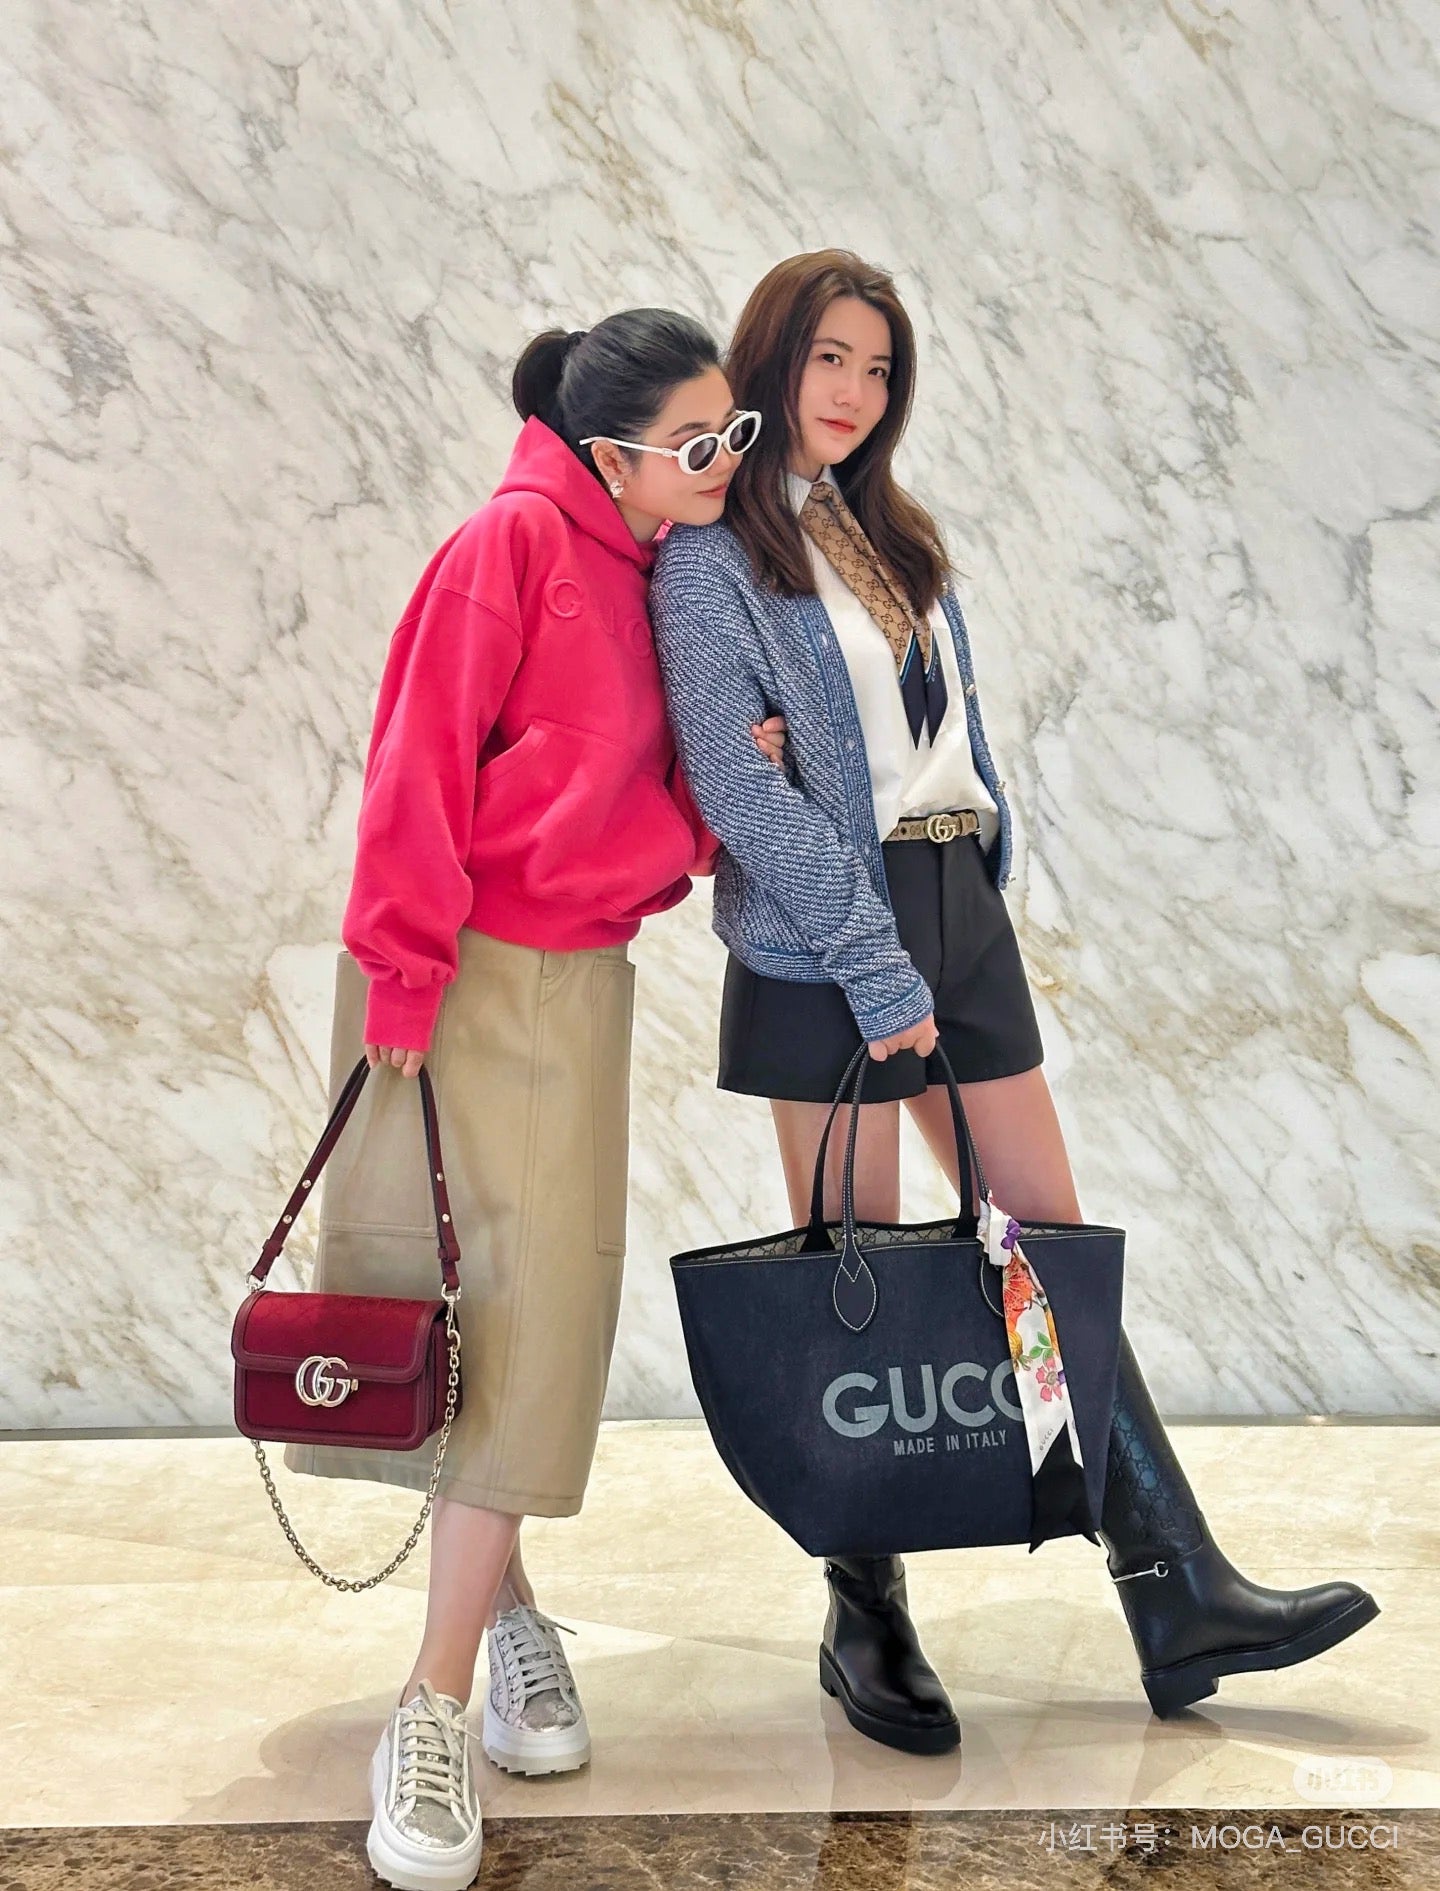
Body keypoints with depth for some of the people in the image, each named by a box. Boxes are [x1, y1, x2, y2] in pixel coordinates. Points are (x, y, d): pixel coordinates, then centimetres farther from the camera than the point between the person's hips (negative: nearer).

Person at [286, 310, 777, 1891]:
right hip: (460, 976, -6)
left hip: (578, 987, 6)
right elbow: (422, 751, -14)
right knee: (439, 1300, 1)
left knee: (538, 1314, 2)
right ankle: (506, 1608, 20)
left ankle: (436, 1705, 9)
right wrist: (403, 963, -17)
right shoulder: (516, 539, -9)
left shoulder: (664, 582, 13)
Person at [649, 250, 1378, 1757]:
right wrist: (875, 966, -17)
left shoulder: (892, 533, 18)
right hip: (827, 945, -7)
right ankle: (866, 1620, 14)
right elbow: (737, 783, -15)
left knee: (1056, 1247, 6)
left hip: (955, 912, 7)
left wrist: (981, 885, 10)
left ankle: (1181, 1604, 12)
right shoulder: (712, 550, -5)